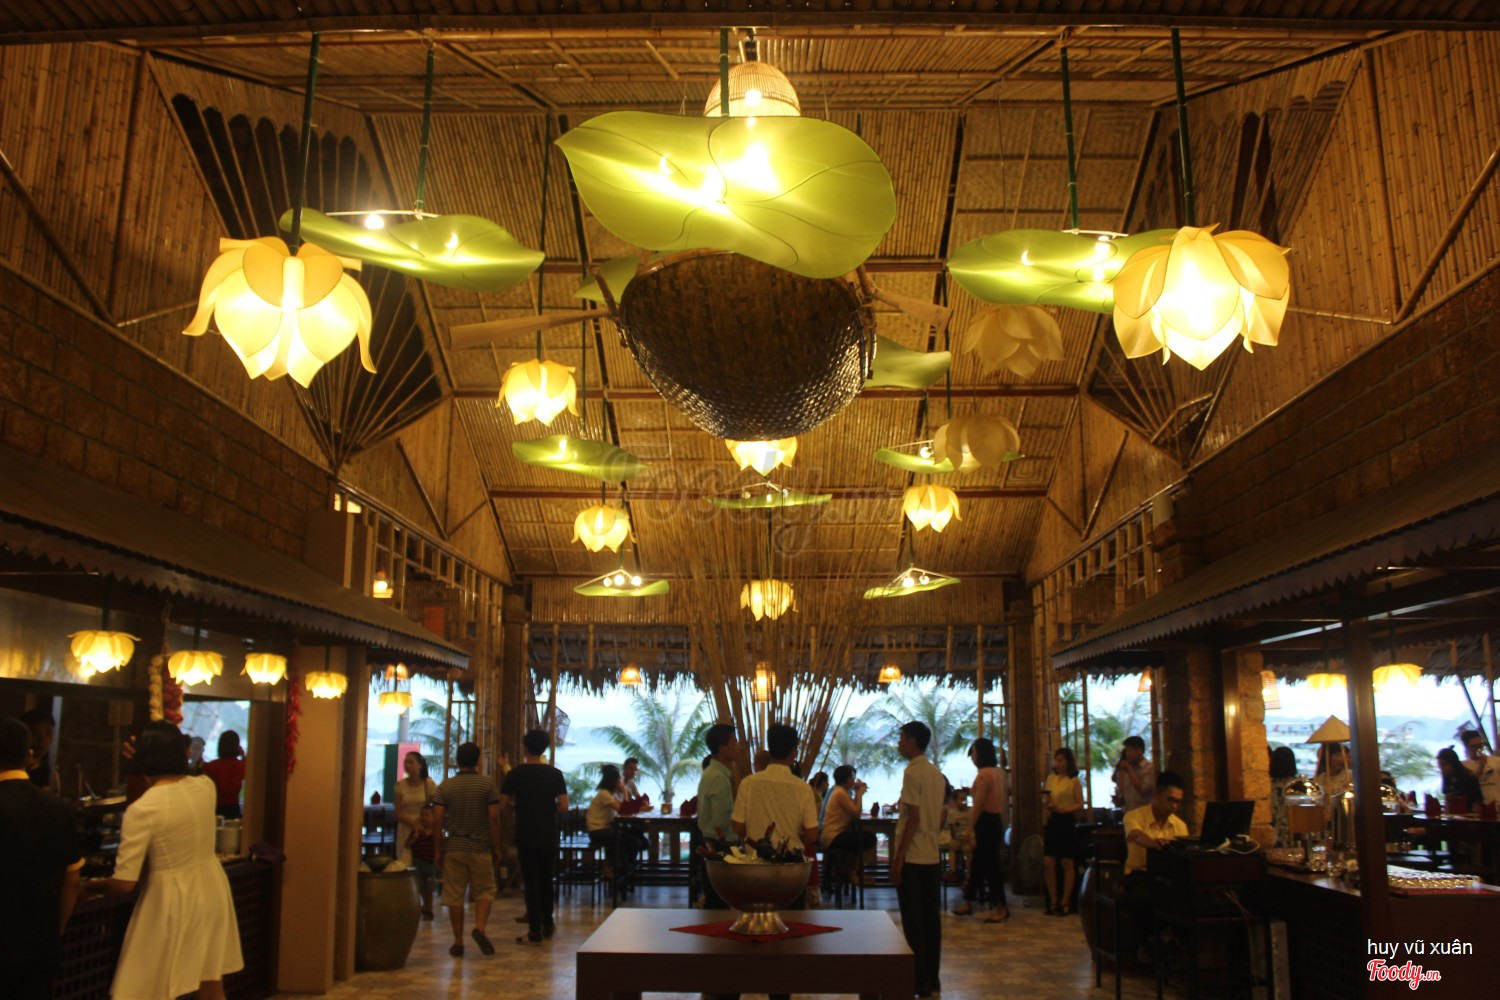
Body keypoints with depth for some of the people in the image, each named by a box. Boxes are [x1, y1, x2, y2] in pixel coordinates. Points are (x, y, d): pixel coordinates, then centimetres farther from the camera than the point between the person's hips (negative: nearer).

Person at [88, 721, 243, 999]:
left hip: (172, 902, -6)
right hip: (211, 890, 6)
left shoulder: (142, 809, -19)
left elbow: (124, 884, -15)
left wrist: (91, 887, 5)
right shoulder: (206, 787, -4)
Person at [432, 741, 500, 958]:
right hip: (480, 847, -1)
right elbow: (494, 818, -6)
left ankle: (458, 942, 8)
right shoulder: (488, 785, -2)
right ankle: (479, 928, -12)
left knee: (454, 895, 6)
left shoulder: (445, 787, 1)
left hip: (453, 848, 1)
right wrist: (496, 847, 2)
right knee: (484, 891, 10)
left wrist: (437, 850, 4)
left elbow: (437, 820, -3)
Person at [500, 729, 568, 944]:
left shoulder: (515, 774, -6)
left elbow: (503, 804, -5)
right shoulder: (555, 774, -3)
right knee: (546, 880, 17)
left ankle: (535, 930, 1)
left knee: (530, 882, 3)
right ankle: (547, 924, 26)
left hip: (525, 836, -2)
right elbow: (563, 806, -8)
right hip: (549, 836, 2)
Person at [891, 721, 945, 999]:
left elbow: (913, 817, -17)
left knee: (913, 921, -2)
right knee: (931, 918, 10)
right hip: (932, 856, 8)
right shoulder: (937, 773, 13)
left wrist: (898, 857, -16)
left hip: (912, 856, -8)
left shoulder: (912, 772, -13)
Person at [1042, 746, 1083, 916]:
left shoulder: (1074, 781, -4)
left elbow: (1080, 804, -9)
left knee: (1067, 864, 2)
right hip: (1052, 821, 5)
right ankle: (1053, 901, 12)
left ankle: (1065, 902, 11)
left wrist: (1064, 810, -22)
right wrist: (1046, 802, -6)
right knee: (1048, 863, 0)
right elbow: (1045, 798, 16)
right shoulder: (1051, 778, 11)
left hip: (1067, 821, -5)